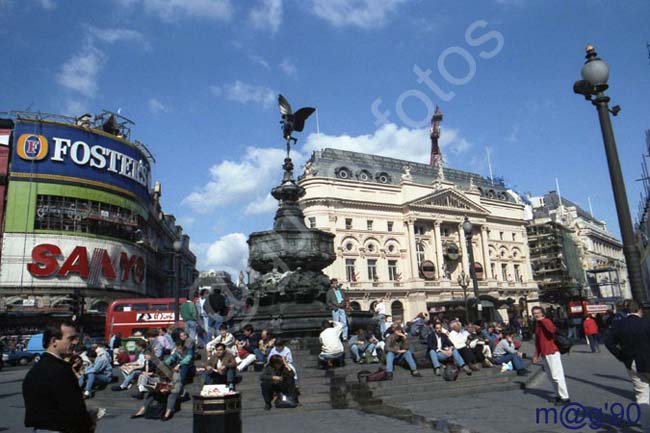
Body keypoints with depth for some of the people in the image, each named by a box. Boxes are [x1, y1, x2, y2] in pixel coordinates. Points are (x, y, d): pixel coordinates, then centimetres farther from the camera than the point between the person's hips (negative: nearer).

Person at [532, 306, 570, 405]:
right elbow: (537, 341, 19)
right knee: (550, 377, 14)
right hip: (544, 354, 9)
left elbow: (552, 330, -33)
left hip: (552, 353, -9)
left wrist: (542, 320, -23)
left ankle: (565, 397, -1)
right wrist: (536, 355, 15)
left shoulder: (546, 321, -9)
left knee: (557, 375, -8)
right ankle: (559, 395, 23)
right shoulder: (537, 325, 15)